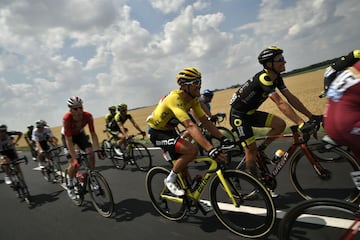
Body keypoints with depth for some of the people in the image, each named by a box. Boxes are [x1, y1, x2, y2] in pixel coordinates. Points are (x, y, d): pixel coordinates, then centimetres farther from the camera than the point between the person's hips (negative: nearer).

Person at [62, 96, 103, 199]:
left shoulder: (88, 116, -30)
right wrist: (75, 158, -39)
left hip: (80, 134, 3)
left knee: (91, 153, -17)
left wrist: (98, 151, -34)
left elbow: (93, 134, -26)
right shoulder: (67, 118, -37)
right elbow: (69, 140, -36)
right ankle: (70, 186, 12)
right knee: (73, 162, -12)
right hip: (67, 136, -2)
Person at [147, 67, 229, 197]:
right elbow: (190, 126, -44)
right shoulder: (175, 98, -33)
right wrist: (210, 149, -50)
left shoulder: (193, 99, -7)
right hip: (157, 132, -8)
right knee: (192, 150, -25)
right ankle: (170, 180, -5)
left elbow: (205, 121, -8)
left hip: (170, 131, 8)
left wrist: (223, 138, -17)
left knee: (183, 165, 11)